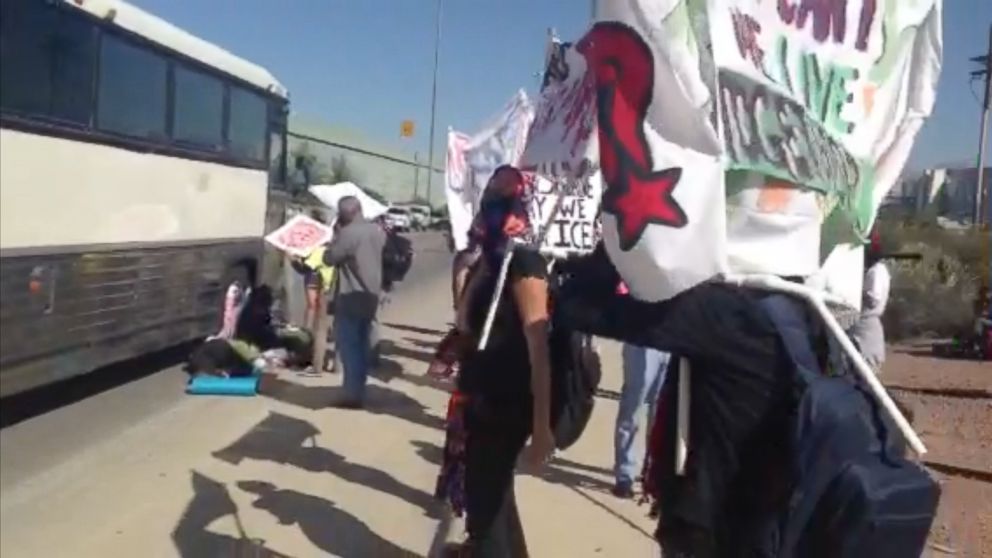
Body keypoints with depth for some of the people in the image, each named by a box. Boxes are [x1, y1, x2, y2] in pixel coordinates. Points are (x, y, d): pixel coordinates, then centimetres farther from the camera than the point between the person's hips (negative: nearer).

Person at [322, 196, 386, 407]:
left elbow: (329, 258, -13)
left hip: (351, 296, -8)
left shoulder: (347, 233, -18)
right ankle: (359, 392, 20)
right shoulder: (377, 231, 8)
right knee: (361, 345, 14)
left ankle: (353, 395, -2)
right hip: (371, 295, 8)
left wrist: (335, 238, 2)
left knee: (349, 346, -2)